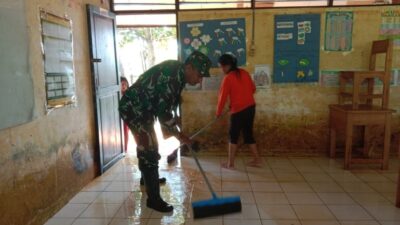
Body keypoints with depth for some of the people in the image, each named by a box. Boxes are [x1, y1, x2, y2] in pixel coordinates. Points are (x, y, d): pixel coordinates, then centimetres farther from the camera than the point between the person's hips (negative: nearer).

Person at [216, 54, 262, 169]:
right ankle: (257, 160, 22)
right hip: (251, 107, 7)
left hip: (238, 110, -7)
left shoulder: (228, 78, -12)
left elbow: (223, 97, -8)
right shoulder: (244, 73, 8)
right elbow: (253, 89, 16)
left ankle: (230, 163, 13)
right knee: (248, 134, 17)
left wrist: (218, 112, 5)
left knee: (233, 136, 6)